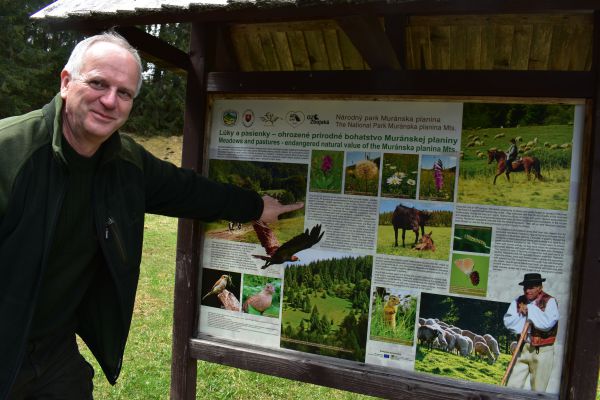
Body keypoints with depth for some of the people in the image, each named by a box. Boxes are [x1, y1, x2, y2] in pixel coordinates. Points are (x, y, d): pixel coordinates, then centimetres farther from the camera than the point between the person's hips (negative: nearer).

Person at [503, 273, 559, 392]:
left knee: (538, 390, 7)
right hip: (523, 348, 4)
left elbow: (547, 323, -23)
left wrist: (530, 310, -15)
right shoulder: (518, 301, 4)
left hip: (542, 351, -3)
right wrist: (526, 318, -15)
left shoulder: (550, 301, -8)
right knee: (512, 386, 5)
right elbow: (508, 322, -5)